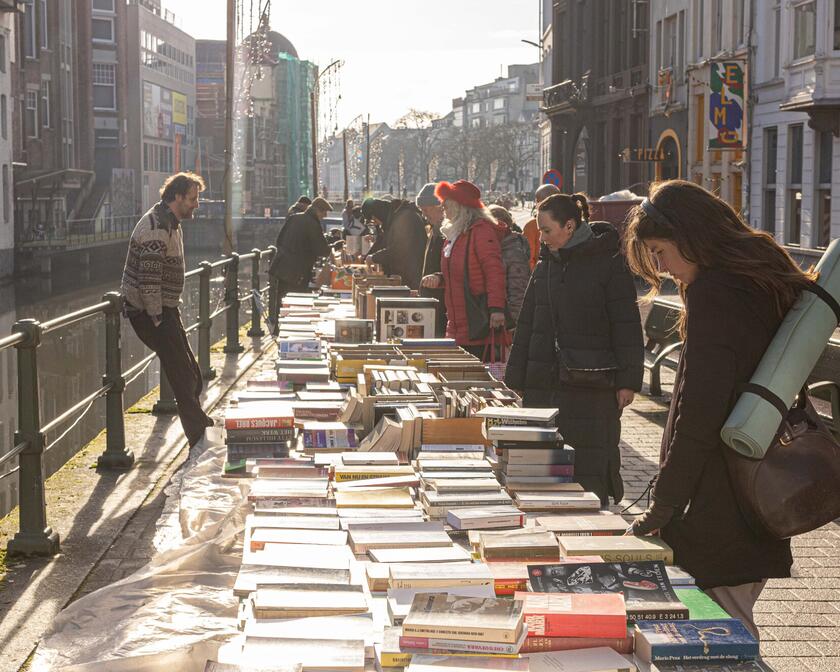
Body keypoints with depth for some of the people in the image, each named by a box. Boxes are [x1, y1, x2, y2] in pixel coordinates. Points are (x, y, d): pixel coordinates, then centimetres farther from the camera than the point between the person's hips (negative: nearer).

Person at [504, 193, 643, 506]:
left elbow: (627, 325, -6)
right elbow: (526, 325, 17)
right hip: (543, 383, 6)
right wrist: (514, 381, 15)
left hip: (592, 386, -6)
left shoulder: (608, 262, -4)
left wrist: (628, 380, -12)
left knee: (590, 471, -3)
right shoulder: (546, 264, 14)